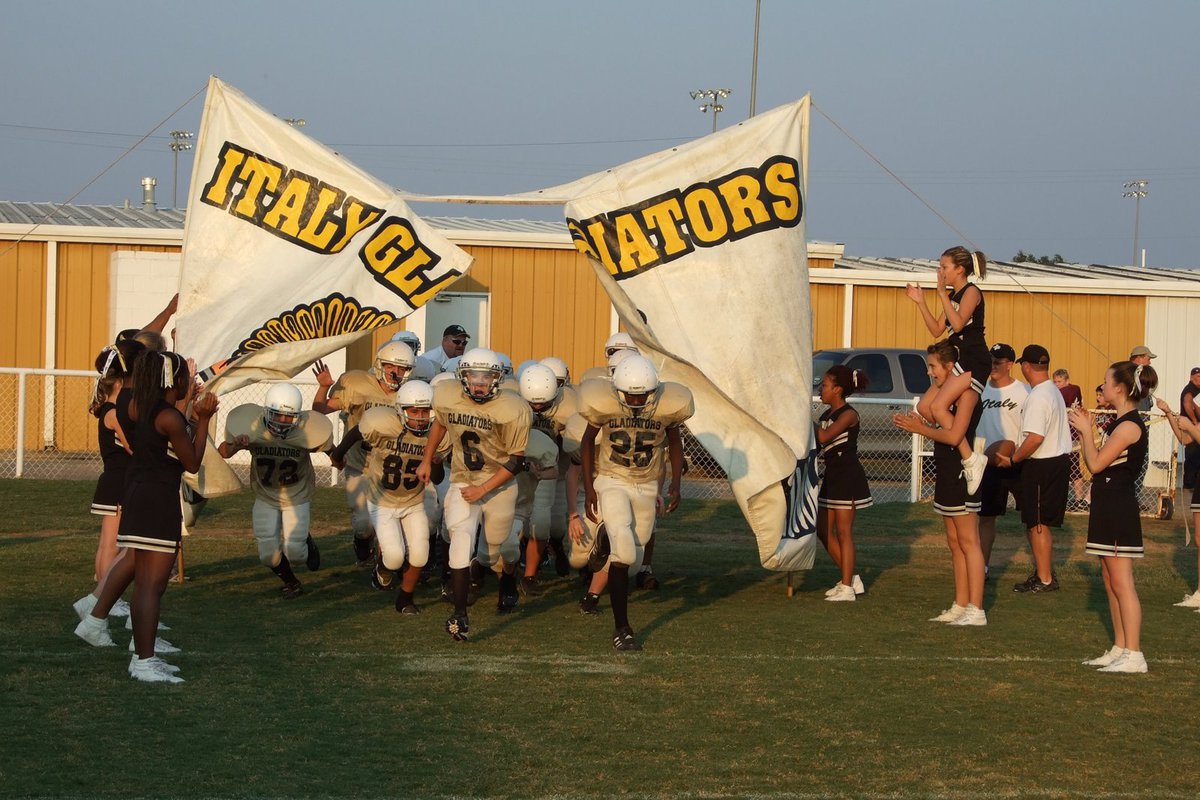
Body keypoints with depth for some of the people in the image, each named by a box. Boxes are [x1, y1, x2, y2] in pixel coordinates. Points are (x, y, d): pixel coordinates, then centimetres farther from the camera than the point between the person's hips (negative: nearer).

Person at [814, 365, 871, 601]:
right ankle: (850, 578, 18)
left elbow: (824, 437, -24)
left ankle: (847, 588, -3)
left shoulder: (848, 414, -12)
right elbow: (815, 442, 12)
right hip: (831, 475, 9)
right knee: (824, 531, 9)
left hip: (847, 476, -9)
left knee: (843, 531, -7)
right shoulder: (826, 414, 14)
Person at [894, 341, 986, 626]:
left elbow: (954, 436, -21)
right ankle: (960, 606, 16)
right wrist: (918, 424, 3)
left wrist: (922, 429, -10)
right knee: (955, 543, 12)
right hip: (947, 474, 10)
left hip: (961, 474, -10)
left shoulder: (966, 392, -13)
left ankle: (976, 610, -9)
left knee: (968, 542, -9)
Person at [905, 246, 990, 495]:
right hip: (959, 361, 10)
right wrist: (920, 302, 12)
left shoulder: (971, 292, -8)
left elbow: (958, 324, -23)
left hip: (974, 362, -10)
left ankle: (971, 459, -18)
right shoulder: (952, 295, 17)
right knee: (924, 407, 5)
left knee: (938, 407, -20)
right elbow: (937, 330, 18)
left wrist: (942, 292, -19)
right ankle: (970, 443, 7)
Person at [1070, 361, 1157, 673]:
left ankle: (1134, 655, -9)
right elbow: (1101, 463, 13)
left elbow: (1096, 463, -18)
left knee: (1121, 582, -10)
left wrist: (1086, 430, -6)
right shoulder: (1121, 423, 14)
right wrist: (1087, 428, 12)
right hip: (1109, 507, 10)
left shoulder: (1129, 425, -16)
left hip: (1119, 509, -10)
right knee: (1111, 582, 13)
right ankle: (1120, 649, 19)